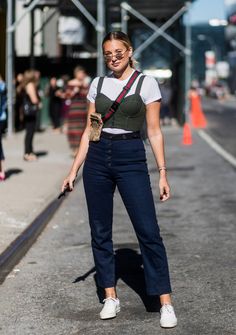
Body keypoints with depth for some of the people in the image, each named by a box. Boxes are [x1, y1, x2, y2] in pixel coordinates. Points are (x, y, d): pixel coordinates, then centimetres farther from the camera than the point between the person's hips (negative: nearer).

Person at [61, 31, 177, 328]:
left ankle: (165, 303, -2)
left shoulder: (146, 83, -2)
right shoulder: (97, 84, 8)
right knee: (100, 232, 6)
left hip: (131, 159, -4)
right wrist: (74, 170, 6)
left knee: (148, 231, -7)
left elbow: (154, 131, -2)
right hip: (97, 158, 4)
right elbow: (89, 131, 11)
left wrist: (162, 173, -7)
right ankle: (110, 297, 18)